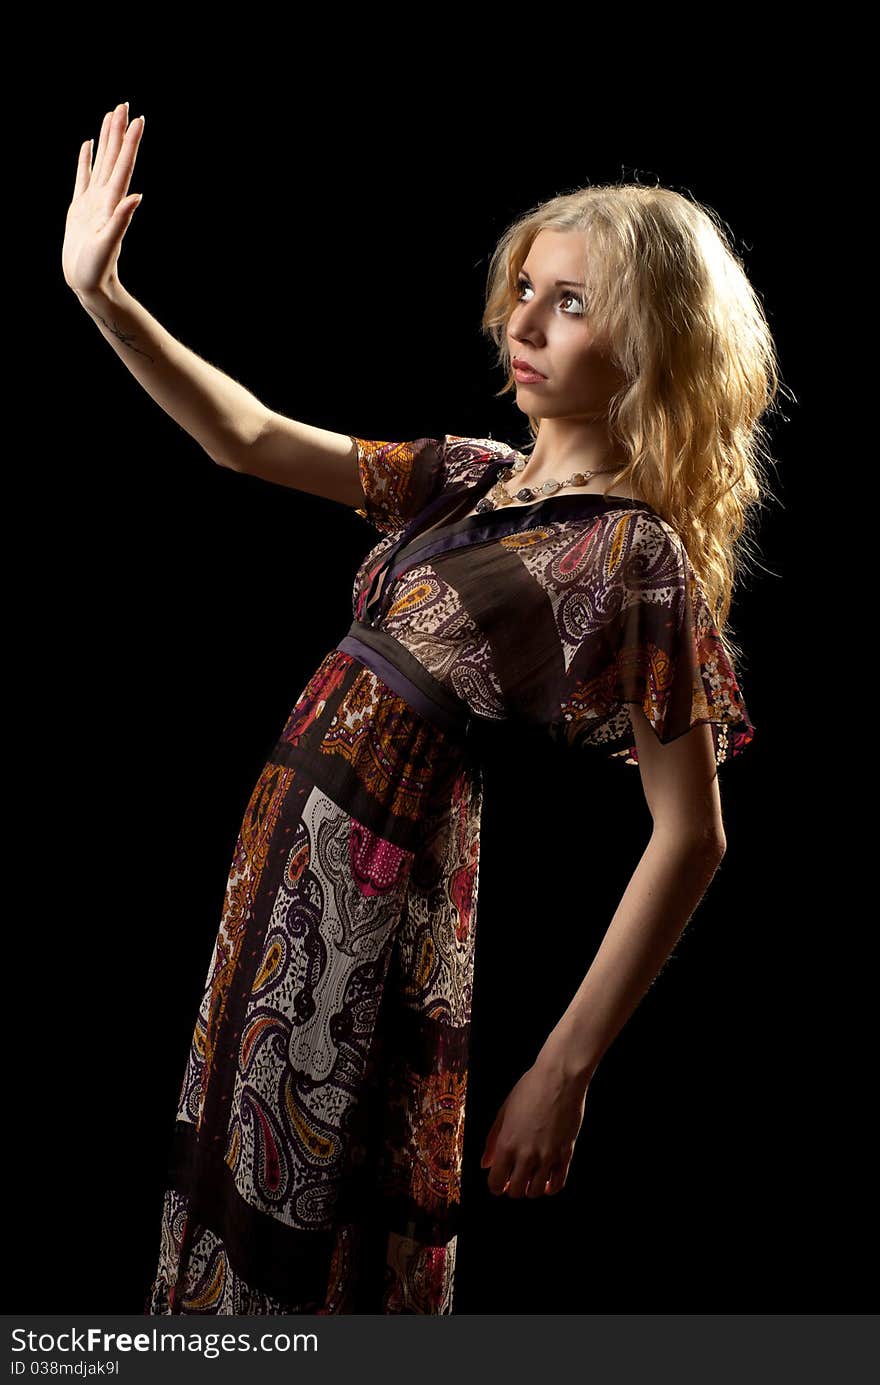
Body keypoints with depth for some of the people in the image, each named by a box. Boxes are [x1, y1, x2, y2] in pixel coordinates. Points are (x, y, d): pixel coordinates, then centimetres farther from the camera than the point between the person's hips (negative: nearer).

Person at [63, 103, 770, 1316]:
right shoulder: (470, 479, 7)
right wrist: (100, 295, 1)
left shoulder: (637, 557, -14)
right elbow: (248, 440, 10)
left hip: (380, 911, -7)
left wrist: (567, 1069, -16)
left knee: (317, 1255, 8)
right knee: (240, 1194, 21)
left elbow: (690, 838, -16)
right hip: (291, 865, 7)